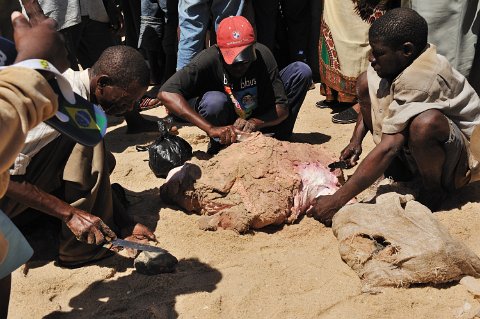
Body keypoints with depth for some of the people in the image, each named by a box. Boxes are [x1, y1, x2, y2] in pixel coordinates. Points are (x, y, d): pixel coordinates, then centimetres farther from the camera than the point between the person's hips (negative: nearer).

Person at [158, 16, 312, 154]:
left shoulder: (263, 55, -21)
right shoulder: (209, 60, -28)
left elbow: (282, 108, -19)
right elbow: (165, 93, -38)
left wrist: (255, 122, -40)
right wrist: (211, 129, -44)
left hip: (257, 120, 3)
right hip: (225, 125, -2)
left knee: (302, 71, -14)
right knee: (215, 101, -38)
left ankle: (278, 141, -7)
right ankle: (219, 145, -7)